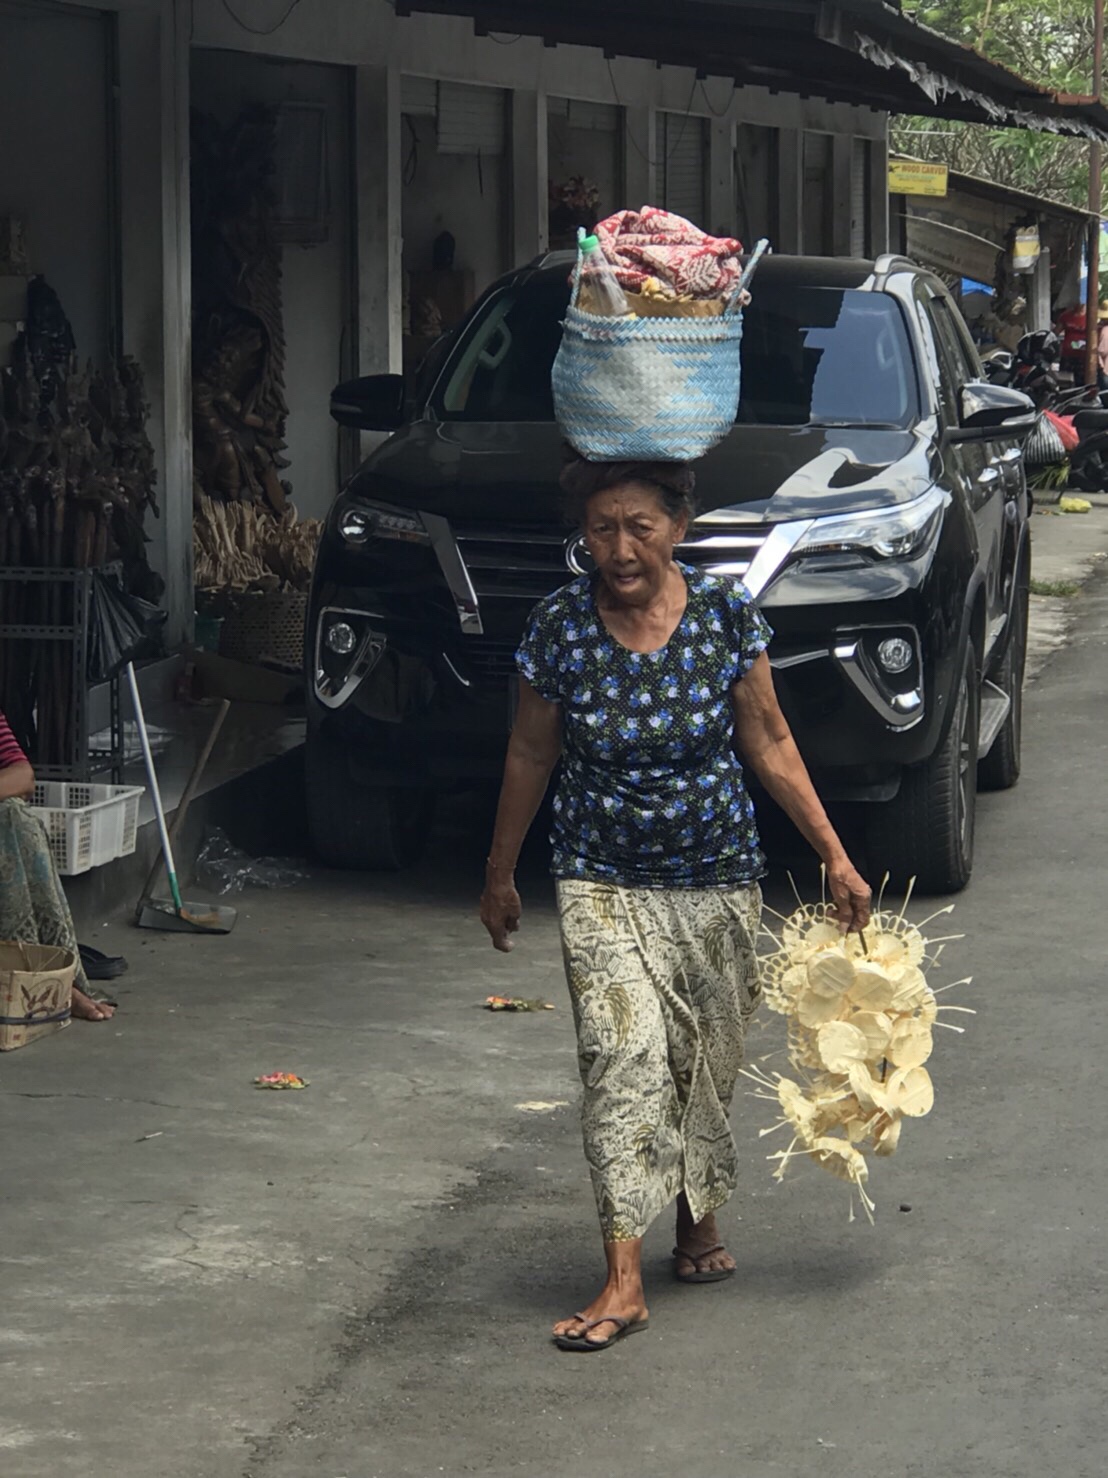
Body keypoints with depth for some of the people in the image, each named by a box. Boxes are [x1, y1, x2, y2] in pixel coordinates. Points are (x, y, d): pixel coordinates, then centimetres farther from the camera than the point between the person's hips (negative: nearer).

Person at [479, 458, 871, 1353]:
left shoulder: (727, 615, -8)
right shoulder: (559, 628, -9)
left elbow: (770, 745, 1)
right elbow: (530, 758, 4)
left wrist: (836, 857, 2)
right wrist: (501, 874, 11)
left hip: (717, 879, 1)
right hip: (604, 883, -1)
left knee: (706, 1060, 10)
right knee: (623, 1054, -15)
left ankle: (699, 1217, 36)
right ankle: (624, 1281, -17)